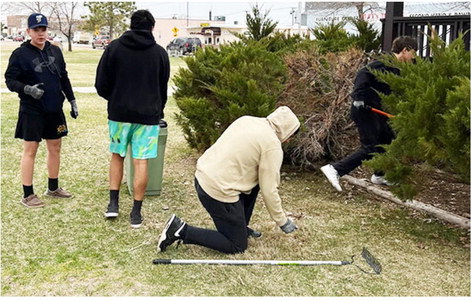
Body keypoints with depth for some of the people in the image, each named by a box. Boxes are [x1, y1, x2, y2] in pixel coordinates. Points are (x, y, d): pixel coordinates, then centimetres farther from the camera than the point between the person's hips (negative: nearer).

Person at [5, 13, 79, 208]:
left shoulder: (55, 51, 8)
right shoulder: (20, 54, -7)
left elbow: (64, 78, 15)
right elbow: (10, 80, -7)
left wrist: (72, 101, 13)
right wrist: (27, 89, -25)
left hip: (55, 110, 6)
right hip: (31, 111, -5)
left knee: (55, 147, 13)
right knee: (30, 150, 0)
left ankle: (53, 188, 28)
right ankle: (27, 195, 8)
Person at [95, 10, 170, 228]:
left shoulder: (114, 47, 0)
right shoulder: (159, 52, 3)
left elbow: (101, 85, -1)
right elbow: (163, 88, 12)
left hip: (119, 112, 0)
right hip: (148, 115, 0)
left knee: (117, 156, 17)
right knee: (140, 162, 1)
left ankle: (113, 203, 15)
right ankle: (136, 212, 6)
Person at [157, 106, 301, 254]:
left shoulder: (246, 119, 10)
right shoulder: (272, 145, -12)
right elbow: (269, 190, -10)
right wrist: (282, 221, 3)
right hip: (218, 191, -9)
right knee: (237, 246, 7)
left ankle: (241, 227, 28)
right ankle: (182, 231, -2)